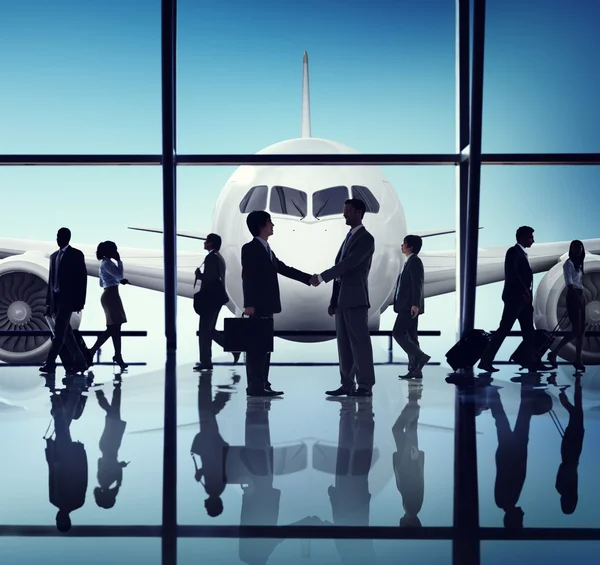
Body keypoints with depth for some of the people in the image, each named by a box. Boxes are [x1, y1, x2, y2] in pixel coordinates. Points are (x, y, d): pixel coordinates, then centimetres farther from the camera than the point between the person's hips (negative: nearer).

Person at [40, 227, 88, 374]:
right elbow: (51, 280, 17)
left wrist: (80, 302, -11)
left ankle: (50, 363, -19)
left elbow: (82, 278, -6)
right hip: (55, 298, 7)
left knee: (59, 332, -14)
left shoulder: (76, 254, -3)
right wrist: (48, 302, 14)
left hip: (67, 298, -7)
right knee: (63, 332, 9)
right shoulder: (54, 256, 16)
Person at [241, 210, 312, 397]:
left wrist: (309, 278, 20)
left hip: (267, 306, 9)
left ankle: (262, 384, 12)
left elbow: (284, 269, 23)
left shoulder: (266, 249, 20)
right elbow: (247, 277, -15)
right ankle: (255, 386, -8)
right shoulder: (250, 248, -8)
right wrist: (249, 304, -22)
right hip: (257, 306, -9)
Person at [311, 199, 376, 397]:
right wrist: (333, 300, 16)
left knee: (360, 343, -7)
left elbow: (349, 264, -19)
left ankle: (365, 385, -5)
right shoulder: (349, 237, 20)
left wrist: (322, 277, -19)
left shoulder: (366, 238, -7)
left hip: (356, 299, -9)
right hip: (342, 300, 9)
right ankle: (348, 384, 10)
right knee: (344, 344, 7)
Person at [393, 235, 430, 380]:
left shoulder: (415, 261, -10)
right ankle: (415, 369, 7)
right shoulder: (409, 262, 20)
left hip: (410, 306, -10)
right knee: (410, 337, 7)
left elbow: (417, 284, -18)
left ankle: (420, 356, -12)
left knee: (398, 333, -11)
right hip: (407, 306, 10)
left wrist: (415, 304, -24)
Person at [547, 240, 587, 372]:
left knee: (581, 331, 5)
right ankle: (553, 354, -6)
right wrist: (578, 299, -24)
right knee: (576, 331, -13)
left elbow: (579, 283, 16)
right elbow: (569, 284, -17)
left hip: (580, 296, 9)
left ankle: (578, 360, 7)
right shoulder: (568, 263, -8)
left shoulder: (578, 264, 17)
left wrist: (582, 298, 9)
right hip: (573, 297, -9)